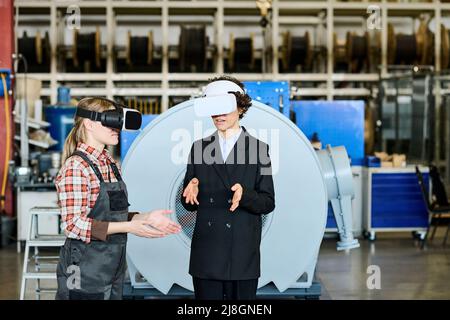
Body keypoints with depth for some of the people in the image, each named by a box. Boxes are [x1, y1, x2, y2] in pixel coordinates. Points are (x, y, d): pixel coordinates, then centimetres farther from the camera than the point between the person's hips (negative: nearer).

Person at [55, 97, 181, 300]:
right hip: (84, 274, -8)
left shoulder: (111, 165, 11)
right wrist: (129, 226, -22)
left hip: (113, 272, 8)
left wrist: (147, 218, 1)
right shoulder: (76, 167, -14)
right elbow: (73, 225, -19)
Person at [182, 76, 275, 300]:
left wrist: (245, 195, -20)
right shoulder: (200, 148, 10)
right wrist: (192, 192, -11)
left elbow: (268, 203, 0)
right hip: (206, 254, 2)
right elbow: (189, 205, 12)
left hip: (243, 255, -2)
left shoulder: (258, 149, 3)